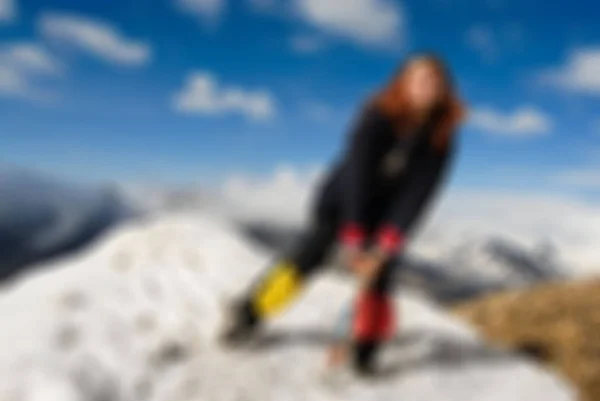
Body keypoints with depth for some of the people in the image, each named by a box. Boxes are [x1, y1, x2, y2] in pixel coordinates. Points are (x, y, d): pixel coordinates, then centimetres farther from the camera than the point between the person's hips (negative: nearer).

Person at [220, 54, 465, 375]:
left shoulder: (440, 138, -18)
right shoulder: (377, 116, -25)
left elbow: (418, 194, -22)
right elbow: (357, 172, -30)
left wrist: (387, 243, -32)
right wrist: (353, 235, -36)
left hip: (385, 209, 2)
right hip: (343, 197, -2)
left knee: (378, 275, -11)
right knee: (310, 255, -12)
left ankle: (364, 352, 7)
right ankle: (250, 313, 6)